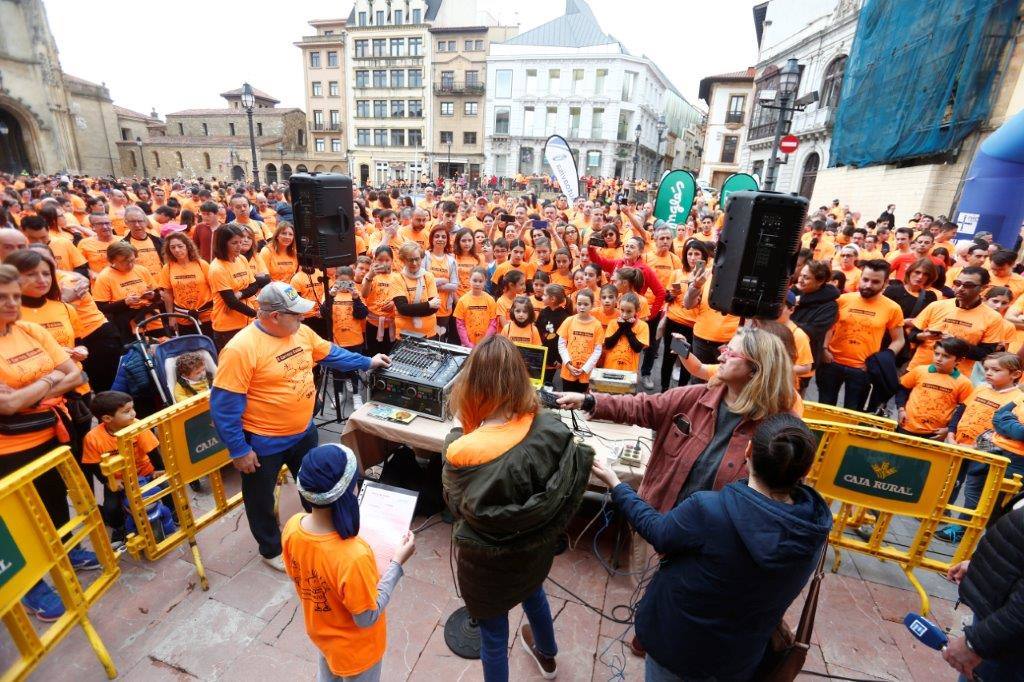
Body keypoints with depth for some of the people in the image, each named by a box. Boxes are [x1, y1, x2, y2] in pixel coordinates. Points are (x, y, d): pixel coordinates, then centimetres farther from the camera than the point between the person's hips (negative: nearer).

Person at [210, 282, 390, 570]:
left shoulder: (302, 332, -6)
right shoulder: (241, 349, -27)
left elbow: (331, 354, 12)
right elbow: (224, 406, -23)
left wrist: (368, 362, 13)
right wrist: (238, 450, -18)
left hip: (304, 432, 7)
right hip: (264, 442, -6)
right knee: (261, 500, 18)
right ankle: (271, 549, 44)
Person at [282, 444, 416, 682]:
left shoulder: (292, 527, -25)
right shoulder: (353, 556, -44)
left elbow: (295, 574, -3)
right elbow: (367, 618, -26)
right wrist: (397, 562, -23)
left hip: (319, 631, 5)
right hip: (354, 648, -5)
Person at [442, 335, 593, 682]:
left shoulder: (462, 451, -34)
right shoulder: (552, 428, -24)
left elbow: (455, 504, -12)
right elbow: (573, 479, -4)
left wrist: (459, 436, -8)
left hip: (488, 560, -4)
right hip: (537, 546, 5)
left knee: (493, 633, 23)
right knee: (533, 592, 37)